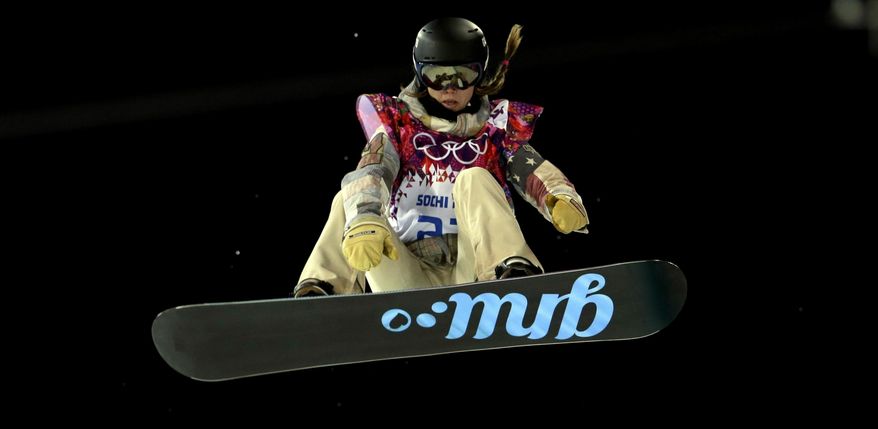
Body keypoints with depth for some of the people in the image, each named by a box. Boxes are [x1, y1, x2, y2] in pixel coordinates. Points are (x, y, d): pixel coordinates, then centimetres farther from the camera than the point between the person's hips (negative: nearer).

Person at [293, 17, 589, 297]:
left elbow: (537, 173, -4)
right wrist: (364, 219, -33)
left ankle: (516, 274, -44)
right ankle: (316, 292, -33)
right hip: (410, 279, 1)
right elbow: (369, 175, -9)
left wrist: (563, 200, -30)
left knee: (474, 179, -22)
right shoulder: (398, 125, 11)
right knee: (350, 201, -16)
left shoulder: (495, 128, 13)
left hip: (473, 276, -1)